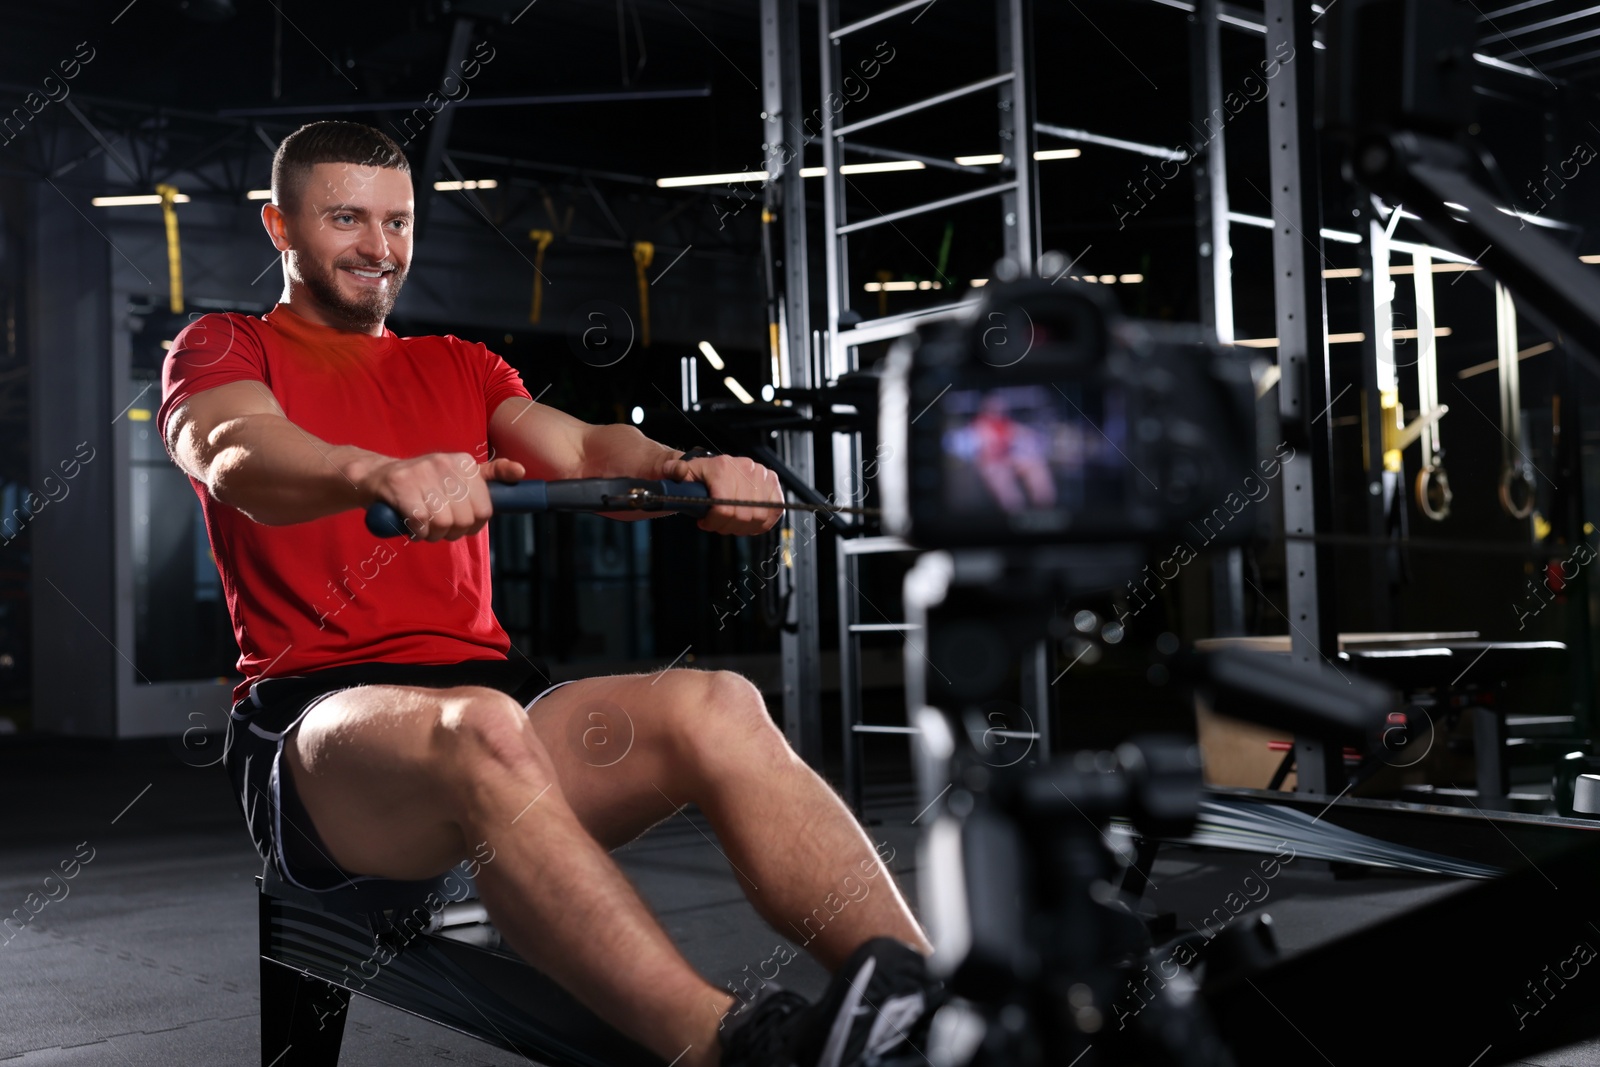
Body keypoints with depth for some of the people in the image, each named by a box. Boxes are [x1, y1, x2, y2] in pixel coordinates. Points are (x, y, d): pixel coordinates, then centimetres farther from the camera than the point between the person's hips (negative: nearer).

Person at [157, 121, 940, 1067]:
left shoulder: (458, 367, 27)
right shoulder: (223, 349, 13)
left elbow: (579, 449, 6)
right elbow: (235, 454, -13)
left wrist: (686, 470, -18)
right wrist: (383, 473, -36)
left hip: (489, 694, 4)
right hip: (317, 720, -4)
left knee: (716, 706, -24)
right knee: (481, 725, -38)